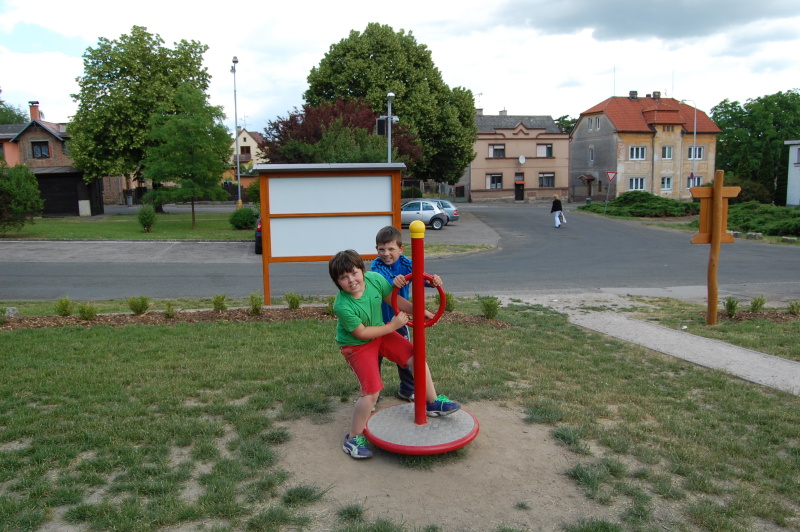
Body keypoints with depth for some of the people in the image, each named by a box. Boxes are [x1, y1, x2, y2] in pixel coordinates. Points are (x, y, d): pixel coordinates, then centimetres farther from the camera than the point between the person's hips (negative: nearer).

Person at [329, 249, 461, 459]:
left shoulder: (375, 279, -21)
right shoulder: (342, 306, -33)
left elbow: (393, 299, -1)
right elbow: (361, 333, -23)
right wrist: (392, 326, -18)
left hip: (381, 333, 6)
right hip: (356, 345, -6)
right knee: (372, 392, -13)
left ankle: (433, 403, 22)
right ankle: (353, 438, 7)